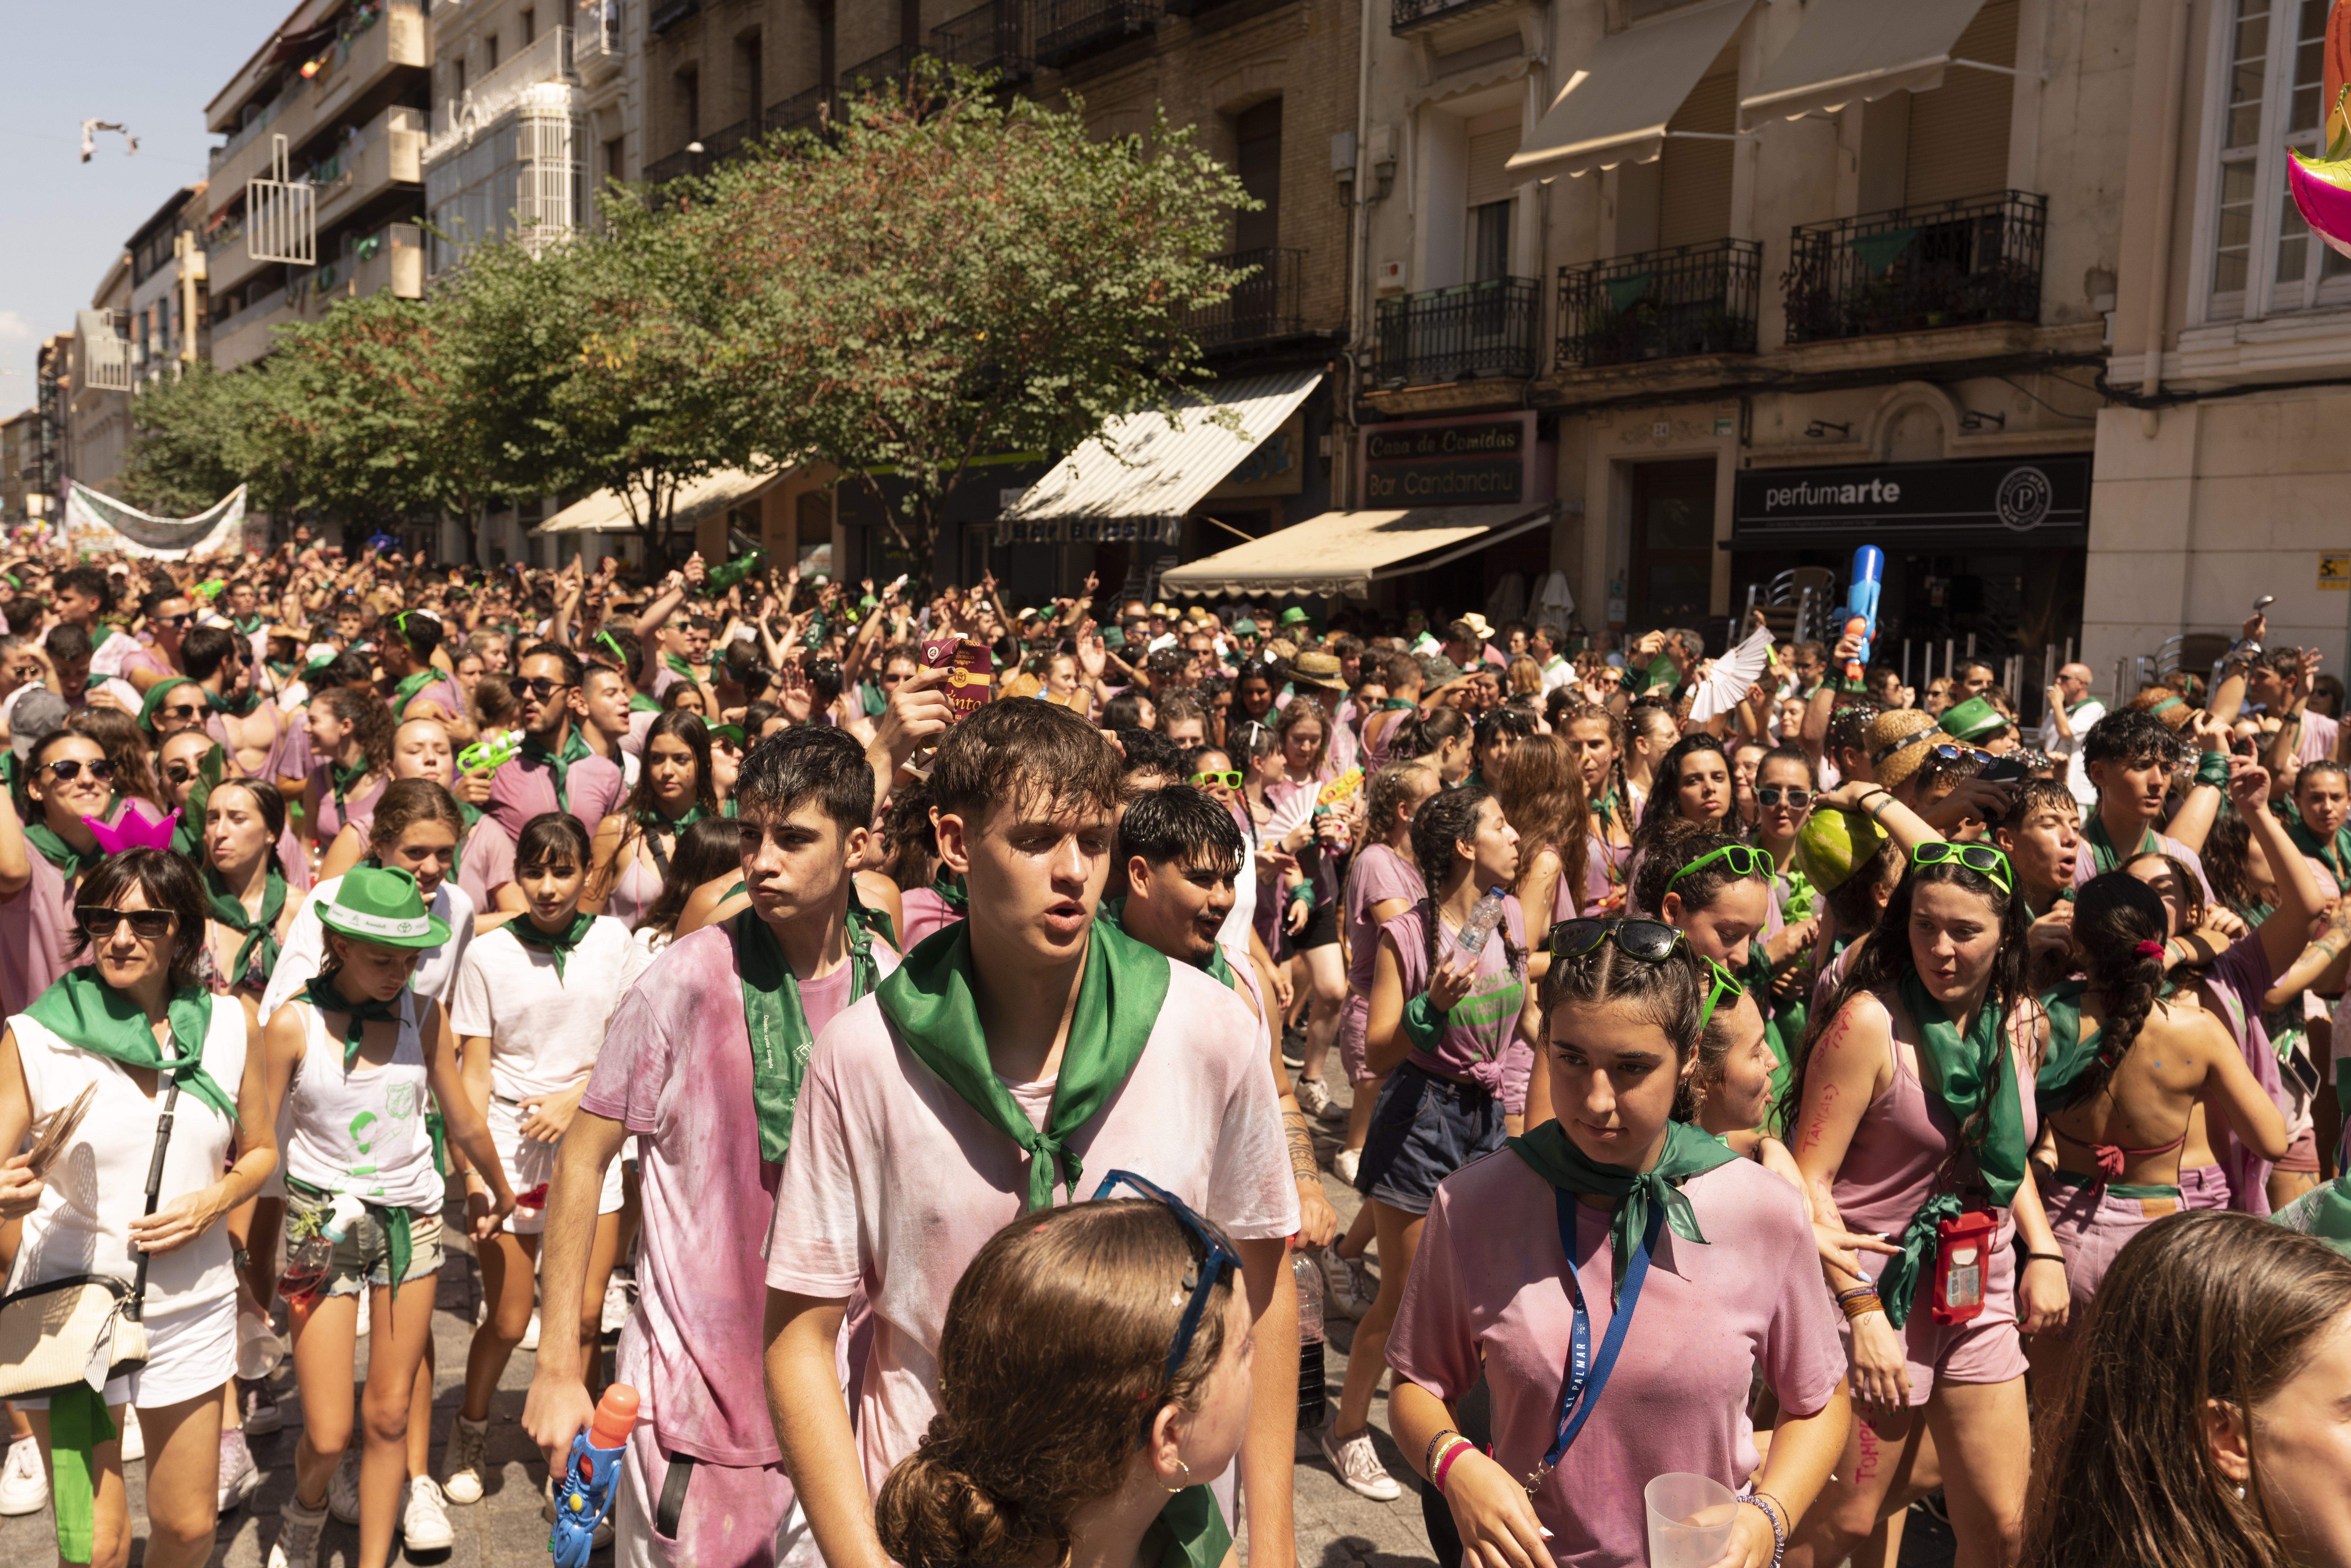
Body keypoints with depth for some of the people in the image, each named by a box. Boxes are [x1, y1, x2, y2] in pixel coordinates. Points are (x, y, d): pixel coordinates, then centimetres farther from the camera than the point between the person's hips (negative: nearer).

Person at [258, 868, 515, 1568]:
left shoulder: (423, 1014, -3)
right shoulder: (294, 1023, -11)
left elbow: (463, 1122, 11)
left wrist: (500, 1193, 22)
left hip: (411, 1221, 2)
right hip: (324, 1223, -2)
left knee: (390, 1413, 7)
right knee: (328, 1437, -1)